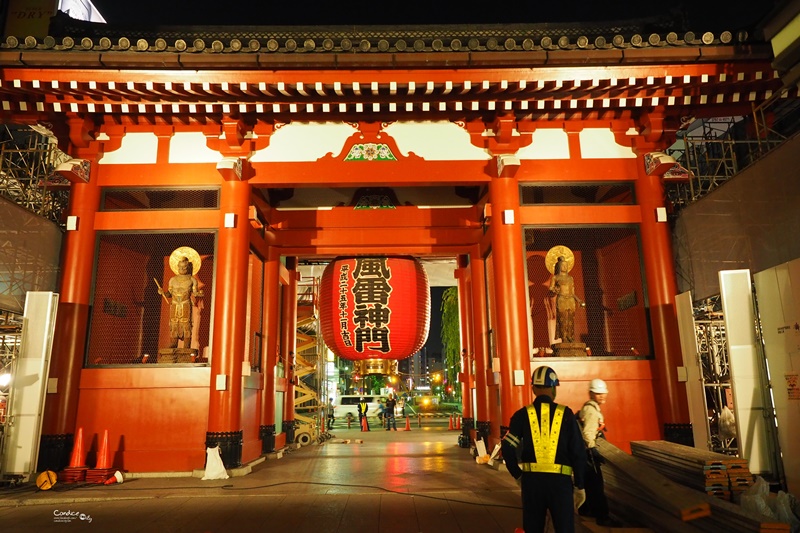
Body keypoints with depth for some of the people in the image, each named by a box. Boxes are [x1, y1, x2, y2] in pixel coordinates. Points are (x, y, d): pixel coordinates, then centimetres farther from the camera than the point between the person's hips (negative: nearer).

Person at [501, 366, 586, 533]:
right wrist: (579, 486, 6)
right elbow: (578, 452, -3)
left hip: (531, 480, 1)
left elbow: (507, 448, -7)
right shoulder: (565, 414, -3)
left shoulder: (522, 414, -1)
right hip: (560, 480, -1)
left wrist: (518, 475, 5)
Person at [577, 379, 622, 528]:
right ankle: (602, 517, -3)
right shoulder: (591, 410, -17)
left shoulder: (592, 407, 15)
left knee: (591, 482, 19)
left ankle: (585, 509, 31)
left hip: (588, 450, 11)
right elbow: (588, 433, -27)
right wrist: (594, 451, -33)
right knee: (596, 483, -7)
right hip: (588, 451, -11)